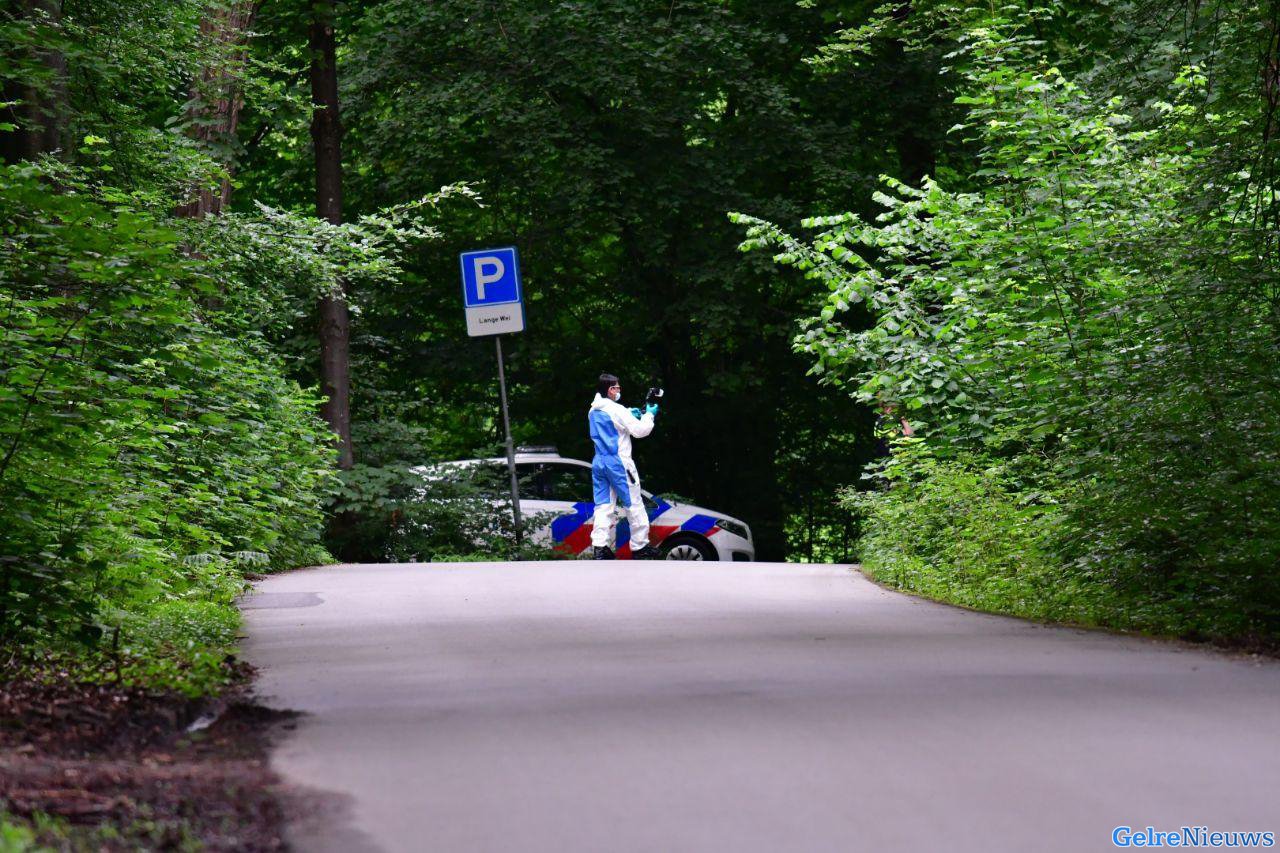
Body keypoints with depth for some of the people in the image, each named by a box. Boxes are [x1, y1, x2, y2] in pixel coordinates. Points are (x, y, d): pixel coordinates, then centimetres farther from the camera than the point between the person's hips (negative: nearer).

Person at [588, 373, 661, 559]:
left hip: (599, 463, 7)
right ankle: (640, 547, 7)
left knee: (603, 506, 4)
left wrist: (630, 415, 19)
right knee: (634, 504, 3)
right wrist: (649, 415, 1)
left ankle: (599, 547, -6)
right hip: (618, 463, -7)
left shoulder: (593, 412, 10)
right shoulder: (617, 410, -15)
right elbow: (640, 430, -14)